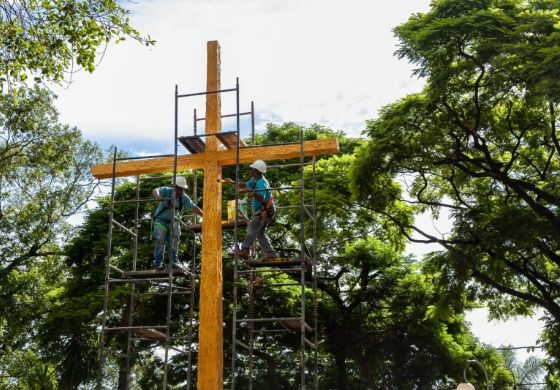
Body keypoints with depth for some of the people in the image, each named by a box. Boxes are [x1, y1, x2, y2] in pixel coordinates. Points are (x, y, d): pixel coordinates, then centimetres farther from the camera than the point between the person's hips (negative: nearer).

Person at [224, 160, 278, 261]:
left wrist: (251, 191, -40)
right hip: (261, 210, 10)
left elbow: (261, 199, -32)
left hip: (265, 210, -10)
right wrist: (232, 182, 26)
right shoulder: (254, 179, 11)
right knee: (260, 233, 9)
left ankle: (245, 250, -26)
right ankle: (271, 253, 5)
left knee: (252, 227, -18)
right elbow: (246, 185, 29)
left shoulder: (261, 183, -20)